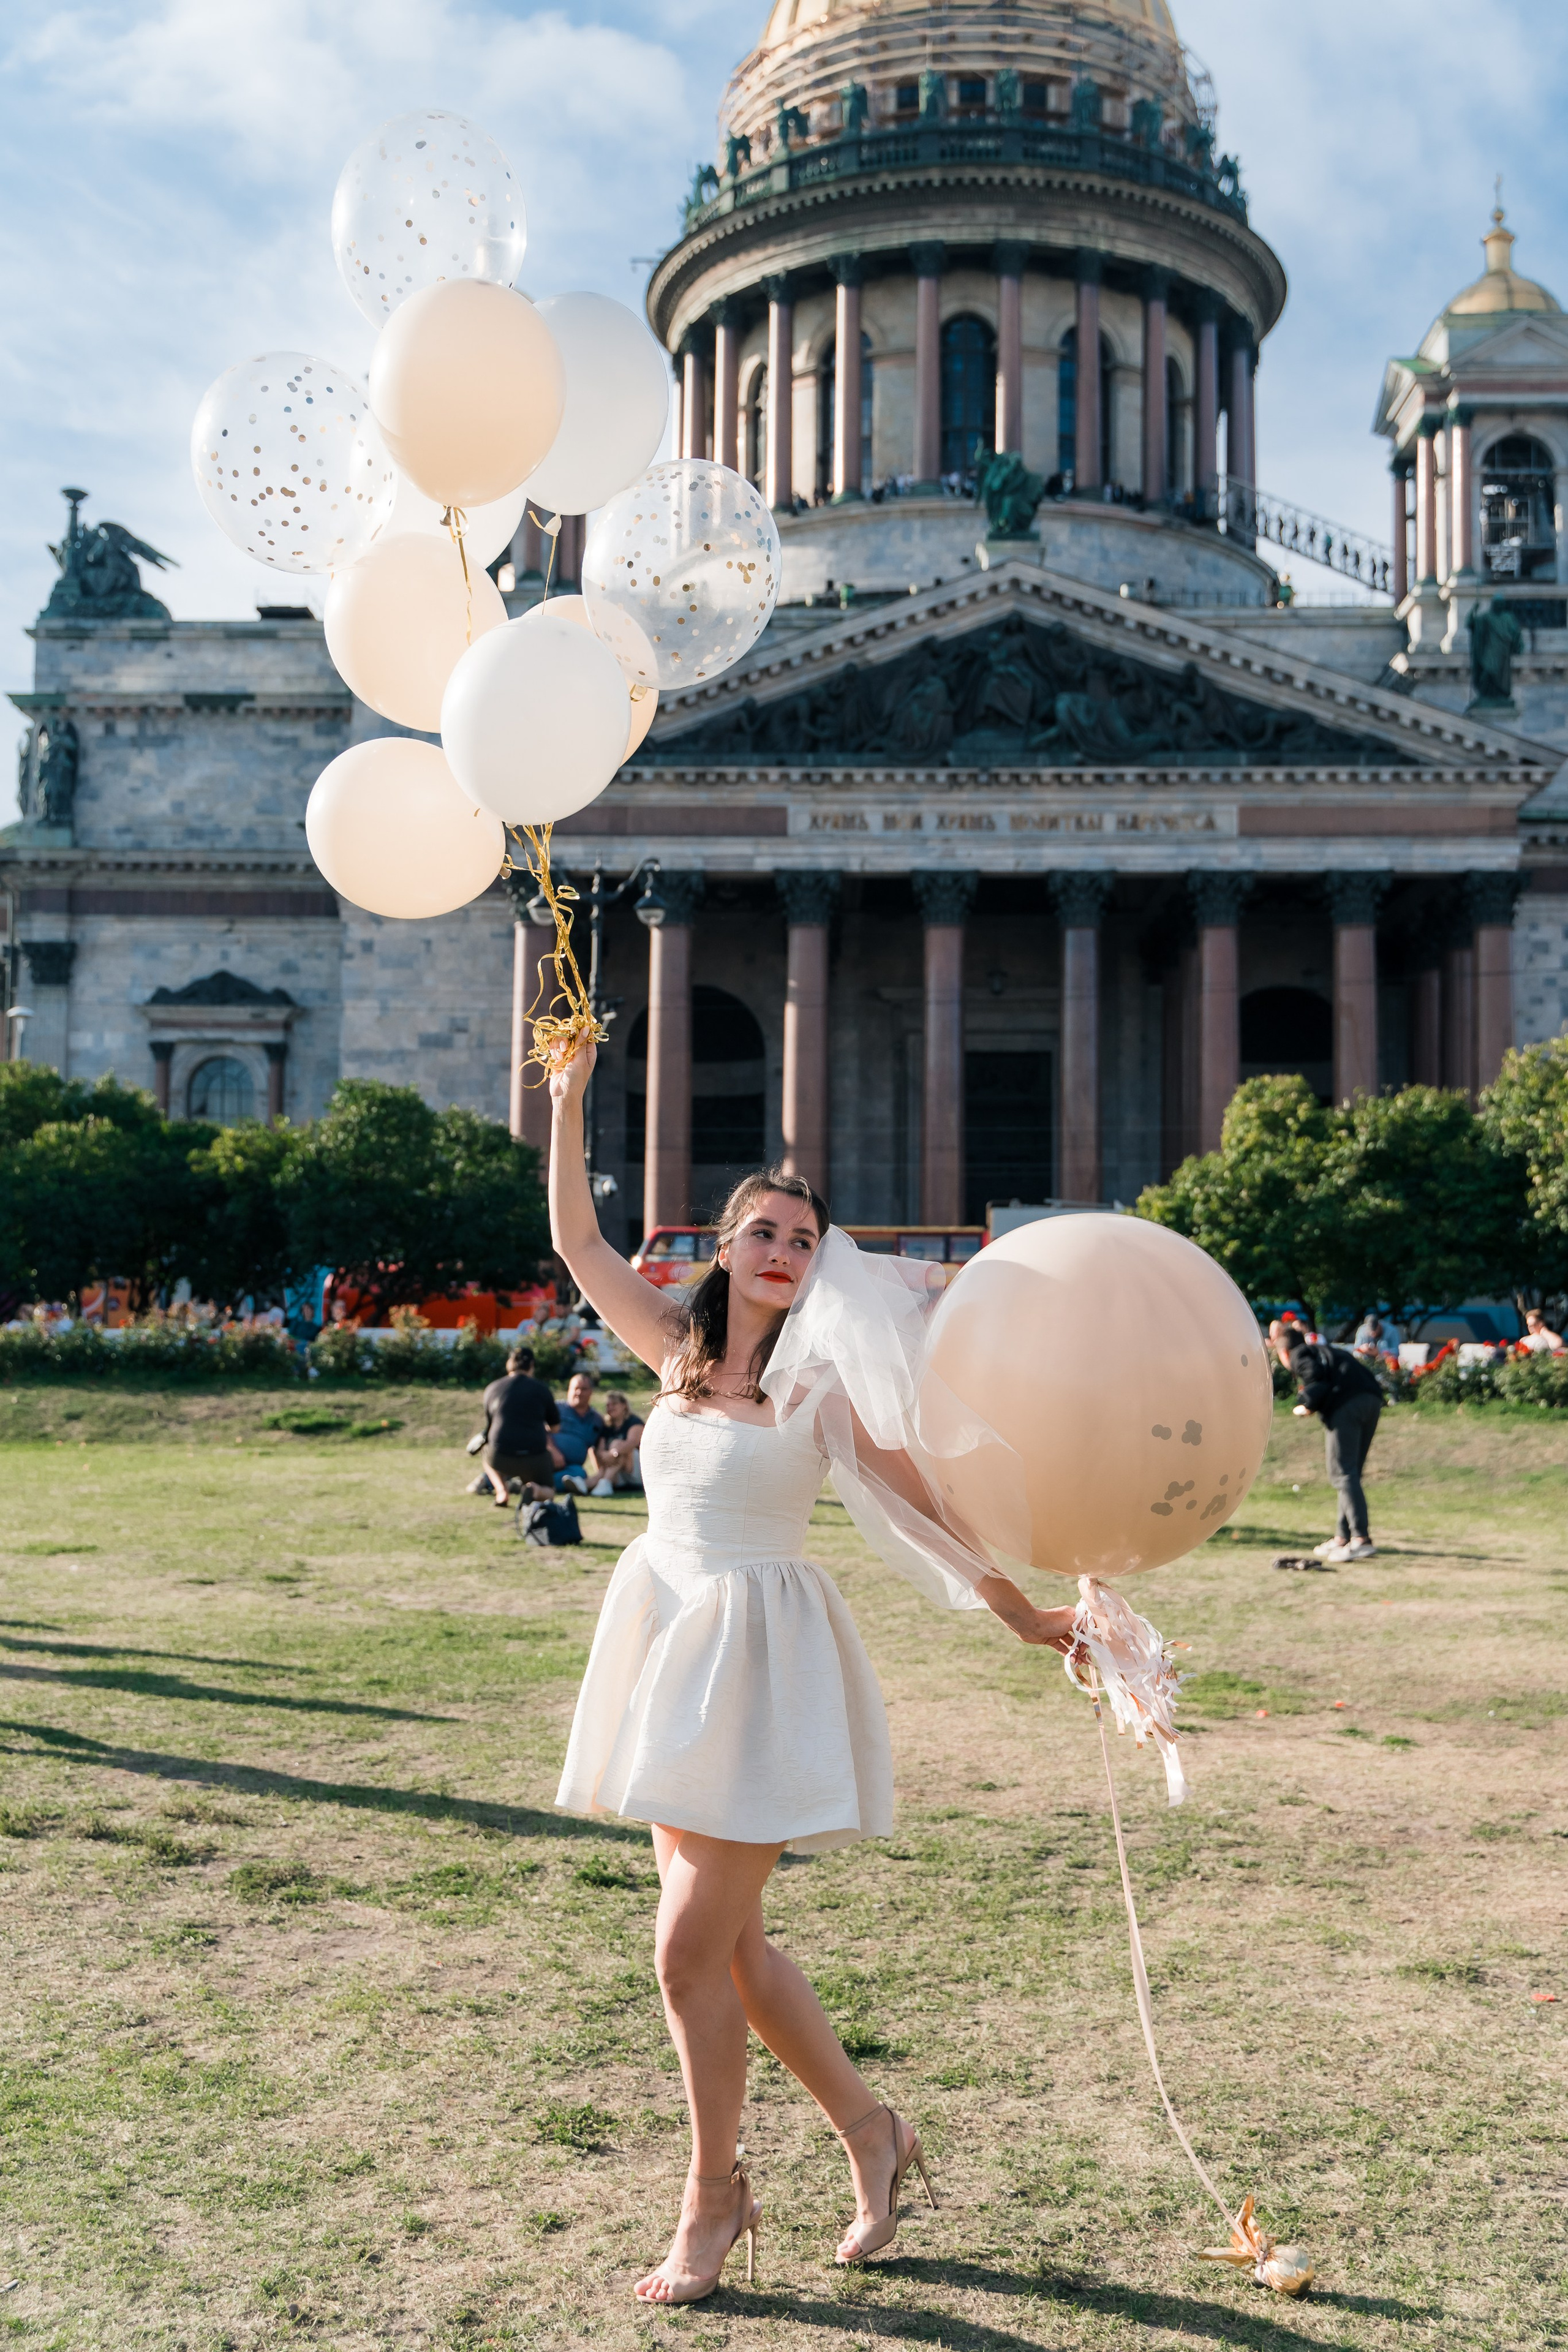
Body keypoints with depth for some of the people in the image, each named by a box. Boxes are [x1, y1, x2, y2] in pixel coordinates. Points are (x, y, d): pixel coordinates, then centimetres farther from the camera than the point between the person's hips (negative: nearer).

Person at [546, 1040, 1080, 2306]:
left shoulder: (824, 1378, -6)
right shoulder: (680, 1345, 7)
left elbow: (922, 1503, -2)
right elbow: (578, 1242, 9)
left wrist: (1025, 1613, 0)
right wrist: (568, 1105, 3)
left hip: (763, 1656, -5)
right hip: (668, 1634, 5)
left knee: (694, 1950, -6)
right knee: (729, 1941, 11)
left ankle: (714, 2197, 14)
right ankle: (871, 2129, 30)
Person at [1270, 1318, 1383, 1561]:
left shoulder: (1298, 1355, 11)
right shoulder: (1324, 1348, 36)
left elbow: (1316, 1377, -8)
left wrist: (1308, 1405, 1)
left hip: (1345, 1404, -8)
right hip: (1372, 1399, 8)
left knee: (1343, 1473, -9)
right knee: (1351, 1473, 16)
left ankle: (1362, 1539, -19)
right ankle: (1343, 1537, 19)